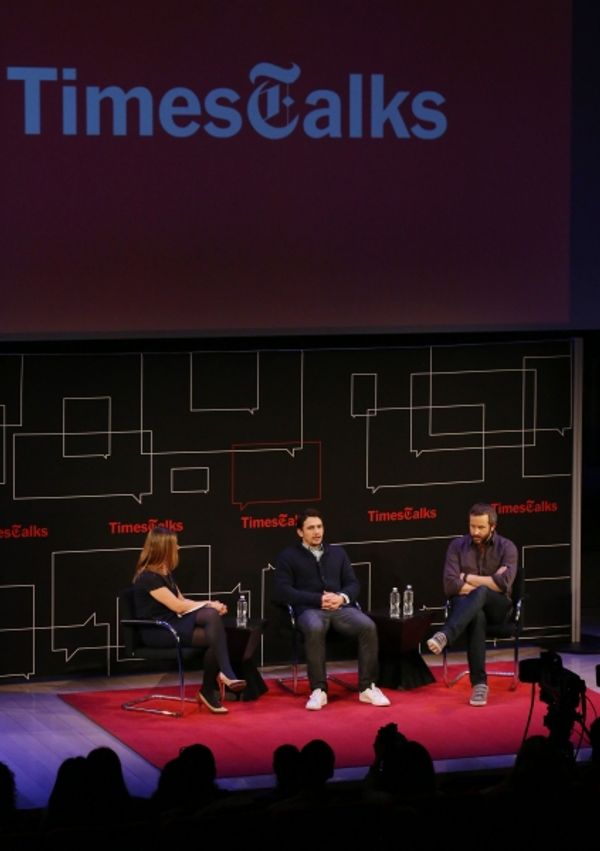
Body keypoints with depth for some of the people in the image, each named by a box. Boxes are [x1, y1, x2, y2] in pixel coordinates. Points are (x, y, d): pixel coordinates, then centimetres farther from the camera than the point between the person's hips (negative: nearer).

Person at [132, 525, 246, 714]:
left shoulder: (166, 573, 15)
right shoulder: (148, 577, -15)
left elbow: (182, 601, 14)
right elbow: (178, 606, -17)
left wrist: (211, 607, -2)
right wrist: (209, 605, -7)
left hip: (175, 624, 8)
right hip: (157, 632, -8)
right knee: (215, 636, -25)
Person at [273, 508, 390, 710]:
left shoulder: (337, 553, 25)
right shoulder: (288, 556, 12)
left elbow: (353, 584, 19)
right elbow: (283, 591, 0)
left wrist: (342, 597, -6)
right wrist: (318, 599, -10)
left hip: (340, 606, 3)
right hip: (309, 609, -3)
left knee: (368, 626, -27)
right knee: (315, 629, -40)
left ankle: (367, 687, -21)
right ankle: (318, 690, -33)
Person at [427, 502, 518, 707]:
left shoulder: (506, 548, 0)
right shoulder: (457, 546, 4)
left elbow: (503, 584, -16)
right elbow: (450, 586, -8)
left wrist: (469, 579, -9)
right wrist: (488, 582, -10)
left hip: (496, 606, 0)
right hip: (466, 605, 0)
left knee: (480, 594, -38)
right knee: (477, 616, -39)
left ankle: (444, 635, -56)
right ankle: (479, 683, -42)